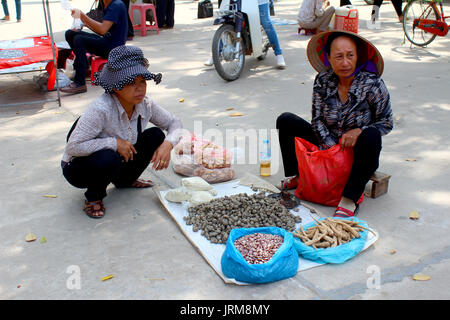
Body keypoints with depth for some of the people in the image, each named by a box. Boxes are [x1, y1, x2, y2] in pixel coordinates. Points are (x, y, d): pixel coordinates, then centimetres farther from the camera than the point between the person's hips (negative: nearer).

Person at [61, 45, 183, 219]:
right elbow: (72, 147, -33)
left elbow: (175, 123, 0)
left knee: (155, 136, -10)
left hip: (117, 163, 6)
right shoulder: (101, 109, -32)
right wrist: (114, 142, -34)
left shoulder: (145, 104, -13)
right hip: (79, 167, -6)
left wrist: (168, 143, -21)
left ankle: (124, 180, 12)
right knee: (109, 158, -39)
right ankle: (93, 196, -5)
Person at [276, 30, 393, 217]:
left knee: (371, 135, -37)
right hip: (327, 145, 3)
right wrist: (331, 147, -17)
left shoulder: (372, 84, -15)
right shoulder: (323, 80, -8)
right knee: (285, 121, -7)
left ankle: (350, 199, -30)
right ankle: (298, 176, -6)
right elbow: (317, 120, -5)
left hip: (357, 152, -3)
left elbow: (386, 123, -7)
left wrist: (359, 131, -24)